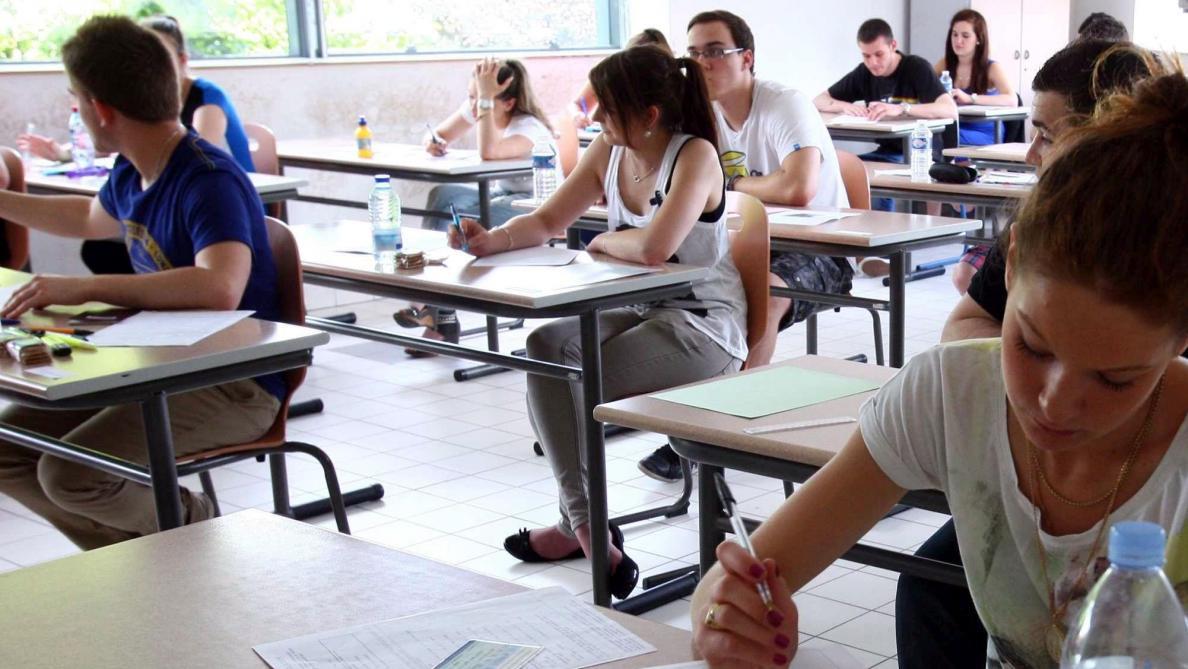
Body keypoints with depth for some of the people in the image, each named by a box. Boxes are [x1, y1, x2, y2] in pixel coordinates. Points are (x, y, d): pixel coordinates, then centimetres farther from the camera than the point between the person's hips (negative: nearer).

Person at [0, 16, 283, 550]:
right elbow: (90, 219, 31)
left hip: (235, 384, -9)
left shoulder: (210, 181, -22)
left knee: (71, 473, -25)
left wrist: (81, 289, -37)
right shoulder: (130, 175, 6)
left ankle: (191, 526, 7)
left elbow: (220, 288, -41)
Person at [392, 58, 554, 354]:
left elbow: (488, 152, -44)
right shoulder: (473, 108, -1)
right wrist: (433, 141, -16)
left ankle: (441, 315, -12)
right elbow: (440, 136, 9)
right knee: (444, 194, -22)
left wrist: (486, 98, -41)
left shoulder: (530, 128, -24)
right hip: (500, 195, 8)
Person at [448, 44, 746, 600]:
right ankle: (584, 523, -10)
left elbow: (653, 247, -33)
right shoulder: (608, 153, 4)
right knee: (544, 347, -17)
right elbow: (548, 221, 11)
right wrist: (493, 240, -8)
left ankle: (582, 523, -5)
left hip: (704, 327, -8)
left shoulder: (695, 156, -19)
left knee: (579, 375, -26)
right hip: (639, 312, 8)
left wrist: (604, 242, -12)